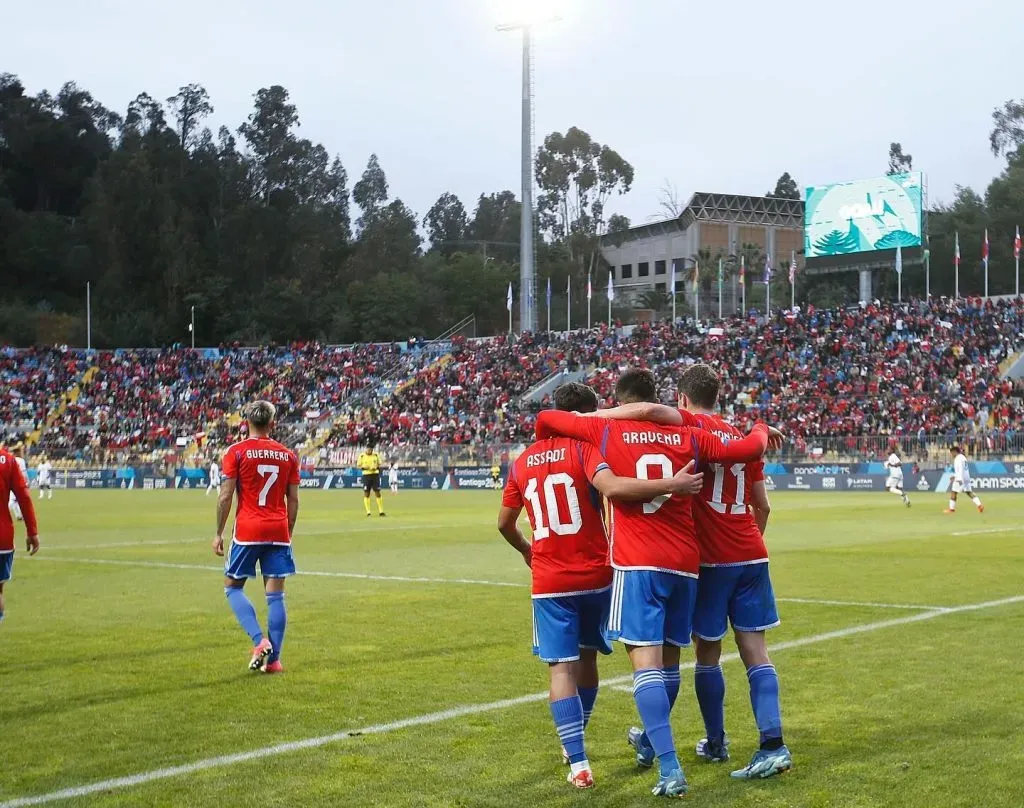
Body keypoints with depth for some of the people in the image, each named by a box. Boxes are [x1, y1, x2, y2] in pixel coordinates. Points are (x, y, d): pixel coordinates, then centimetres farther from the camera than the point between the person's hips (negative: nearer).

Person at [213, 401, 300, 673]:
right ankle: (273, 659, 5)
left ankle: (259, 641, -7)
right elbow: (293, 500, 10)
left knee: (233, 587, 11)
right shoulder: (288, 455, 8)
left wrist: (219, 533, 2)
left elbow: (225, 496, -6)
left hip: (247, 531, -3)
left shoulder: (236, 451, -2)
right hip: (279, 533, 3)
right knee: (275, 595, 5)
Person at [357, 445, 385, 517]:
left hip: (375, 474, 1)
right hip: (366, 475, -1)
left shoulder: (376, 455, 4)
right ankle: (368, 512, 1)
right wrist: (364, 468, -17)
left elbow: (379, 464, 11)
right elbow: (358, 466, 2)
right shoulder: (362, 456, -1)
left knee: (377, 492, 0)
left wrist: (376, 468, -10)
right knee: (366, 493, -2)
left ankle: (381, 511, 3)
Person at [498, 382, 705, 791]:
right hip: (594, 576, -2)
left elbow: (504, 523, 16)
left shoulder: (522, 462, 6)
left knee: (561, 668, 1)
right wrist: (672, 484, -29)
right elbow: (612, 487, -29)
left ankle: (577, 762, -9)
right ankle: (574, 743, 34)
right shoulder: (583, 447, -9)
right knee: (586, 657, 19)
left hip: (548, 582, 2)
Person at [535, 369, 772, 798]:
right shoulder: (687, 437, 6)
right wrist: (761, 430, 32)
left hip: (636, 564, -4)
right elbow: (749, 449, 10)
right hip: (684, 562, 4)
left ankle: (670, 768, -18)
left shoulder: (607, 432, 1)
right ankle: (650, 743, 38)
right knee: (668, 658, 19)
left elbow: (545, 419, 11)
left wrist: (547, 442, 34)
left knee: (646, 662, -8)